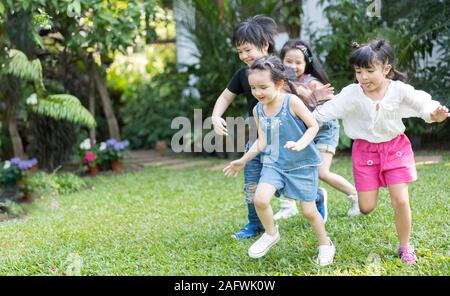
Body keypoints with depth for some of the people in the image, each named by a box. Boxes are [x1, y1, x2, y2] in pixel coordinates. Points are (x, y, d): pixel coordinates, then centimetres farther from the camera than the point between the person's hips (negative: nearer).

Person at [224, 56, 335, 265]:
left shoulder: (292, 102, -16)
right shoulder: (258, 110, -1)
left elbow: (314, 126, -13)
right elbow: (262, 141, 8)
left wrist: (300, 144, -28)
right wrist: (244, 160, 9)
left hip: (302, 163, -4)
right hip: (274, 163, 4)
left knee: (309, 211, 2)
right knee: (260, 199, -20)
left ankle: (325, 244, 30)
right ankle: (271, 233, 8)